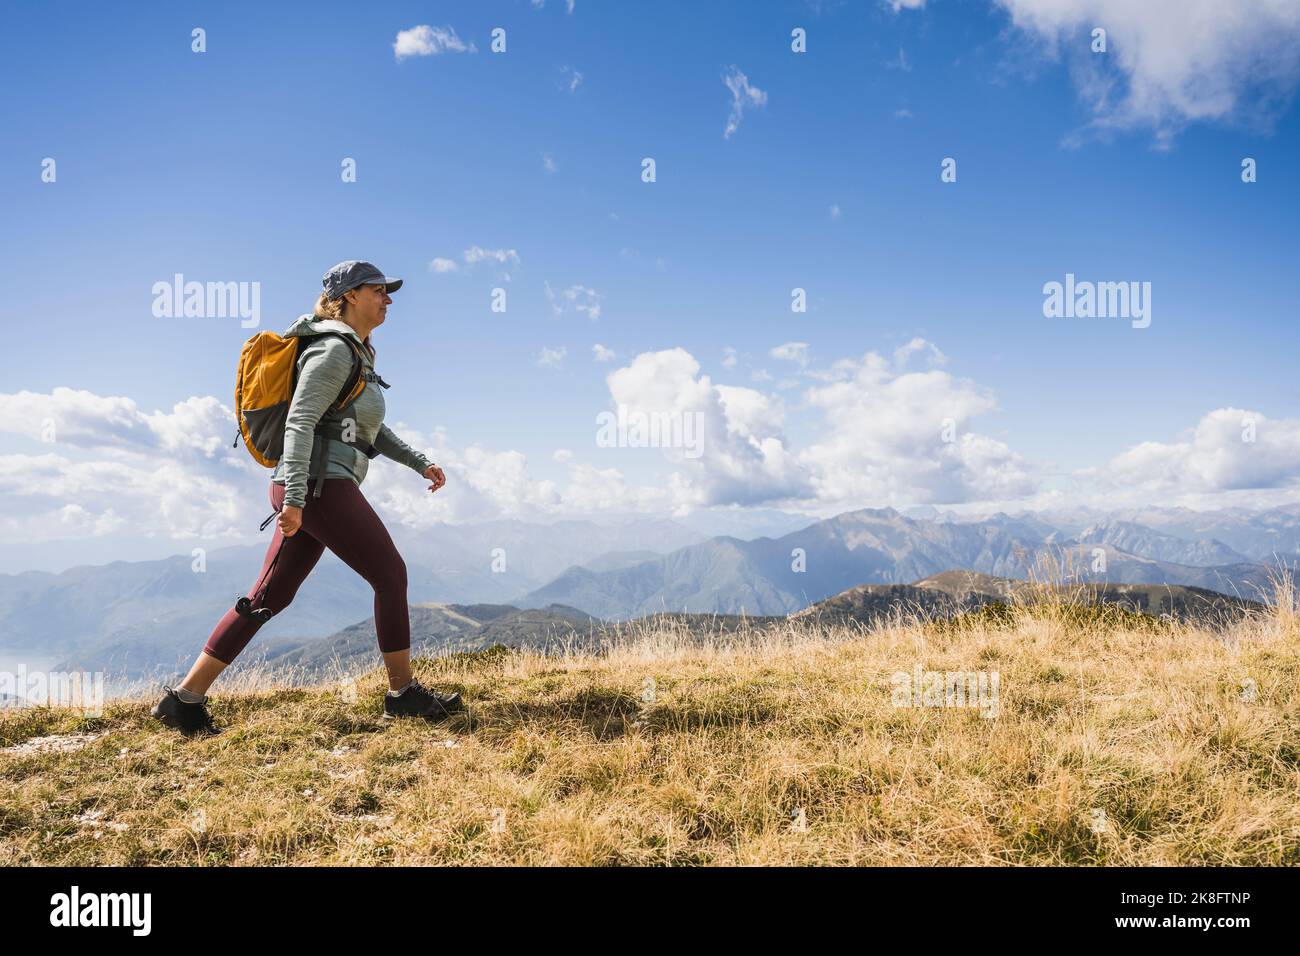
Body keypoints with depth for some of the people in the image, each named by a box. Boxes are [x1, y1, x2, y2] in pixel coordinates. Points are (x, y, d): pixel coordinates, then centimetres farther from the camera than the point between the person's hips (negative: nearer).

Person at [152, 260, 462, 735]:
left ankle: (186, 697, 11)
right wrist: (295, 497, -24)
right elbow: (300, 421, -18)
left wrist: (419, 462, 24)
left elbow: (372, 429, 31)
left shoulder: (356, 354, 23)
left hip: (307, 489, 10)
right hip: (320, 482, -10)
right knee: (391, 575, -4)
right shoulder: (334, 348, -8)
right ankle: (403, 694, 5)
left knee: (267, 598, 8)